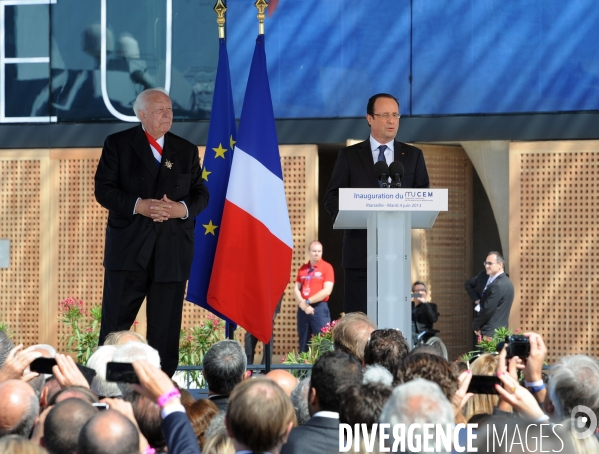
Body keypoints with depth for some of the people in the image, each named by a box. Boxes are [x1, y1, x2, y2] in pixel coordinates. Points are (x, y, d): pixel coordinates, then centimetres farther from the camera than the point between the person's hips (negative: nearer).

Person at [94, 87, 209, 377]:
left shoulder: (186, 150, 13)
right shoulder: (118, 144, 4)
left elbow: (201, 194, 11)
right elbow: (103, 190, -4)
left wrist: (183, 208, -11)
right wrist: (138, 205, -18)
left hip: (173, 251, 3)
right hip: (129, 248, -2)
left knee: (166, 327, 4)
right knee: (115, 321, -1)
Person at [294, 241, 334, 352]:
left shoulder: (326, 267, -2)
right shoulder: (303, 268, 12)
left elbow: (327, 291, -10)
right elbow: (296, 289, 9)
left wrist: (307, 301, -9)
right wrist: (303, 304, -9)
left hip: (319, 308, -5)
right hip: (303, 309, 5)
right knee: (303, 343, 7)